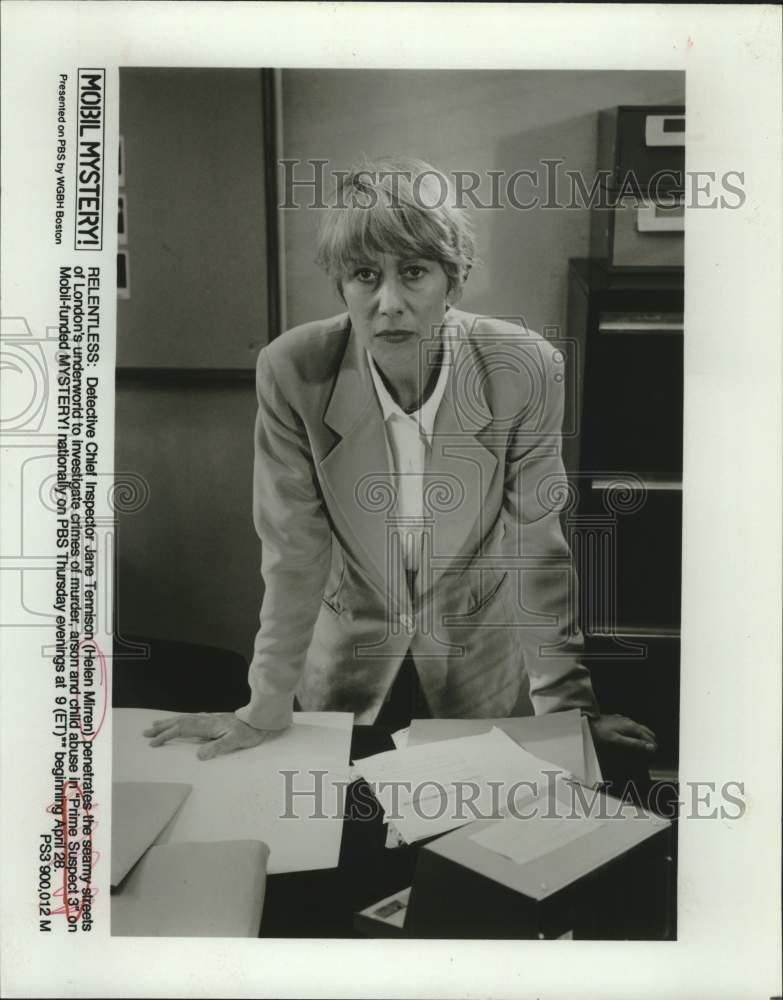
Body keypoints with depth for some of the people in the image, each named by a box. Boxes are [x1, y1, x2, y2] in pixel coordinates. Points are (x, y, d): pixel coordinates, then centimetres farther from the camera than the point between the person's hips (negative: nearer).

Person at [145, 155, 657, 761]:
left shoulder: (526, 370, -24)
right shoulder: (291, 371, -24)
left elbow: (536, 545, -14)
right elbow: (294, 553, -15)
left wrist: (567, 705, -10)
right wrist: (266, 710, -9)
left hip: (483, 660, 0)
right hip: (348, 657, 1)